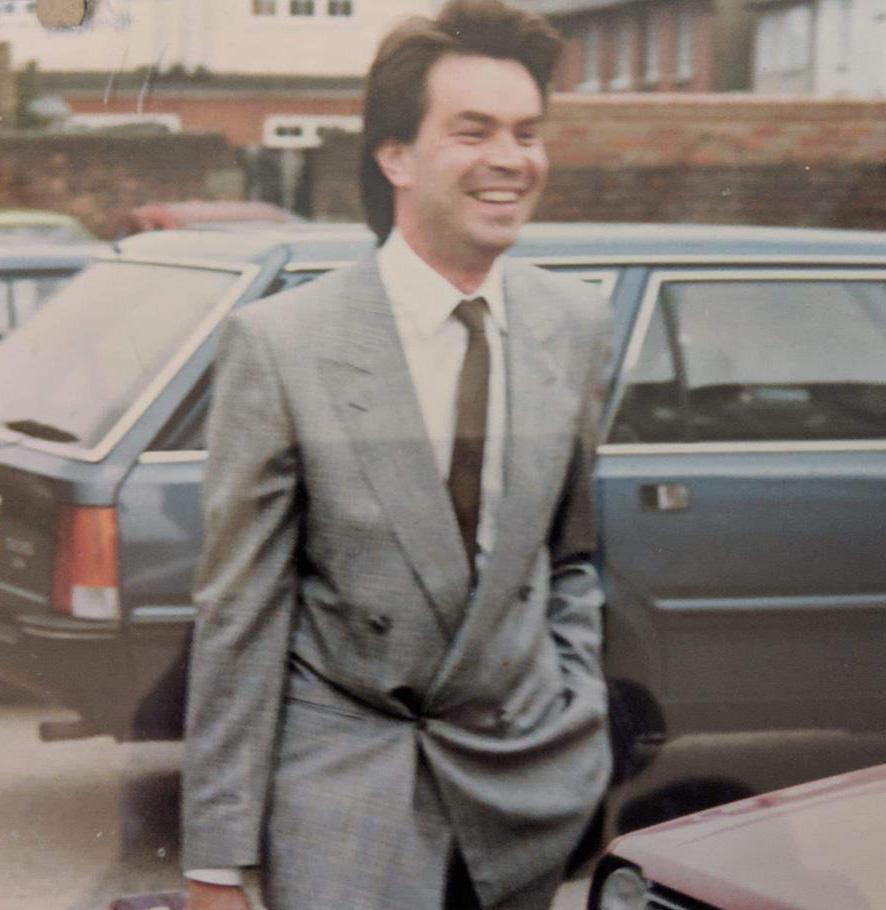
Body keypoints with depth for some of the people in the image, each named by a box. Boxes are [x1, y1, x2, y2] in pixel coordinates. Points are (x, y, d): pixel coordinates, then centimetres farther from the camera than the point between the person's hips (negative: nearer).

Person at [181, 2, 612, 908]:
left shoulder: (576, 324, 3)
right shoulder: (277, 343, -12)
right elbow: (238, 613, -10)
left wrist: (580, 720, 9)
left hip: (529, 779, 4)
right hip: (343, 795, -4)